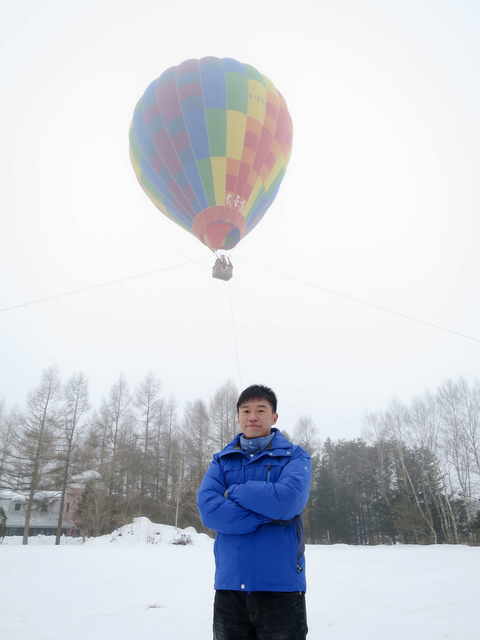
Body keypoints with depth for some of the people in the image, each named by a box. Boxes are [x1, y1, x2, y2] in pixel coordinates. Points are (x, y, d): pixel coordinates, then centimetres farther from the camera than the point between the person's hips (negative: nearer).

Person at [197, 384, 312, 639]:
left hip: (281, 583, -2)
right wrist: (269, 516, -15)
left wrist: (233, 492, -9)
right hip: (229, 583, 3)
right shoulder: (221, 460, 8)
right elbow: (208, 508, -9)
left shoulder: (295, 456, 0)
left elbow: (287, 500, -20)